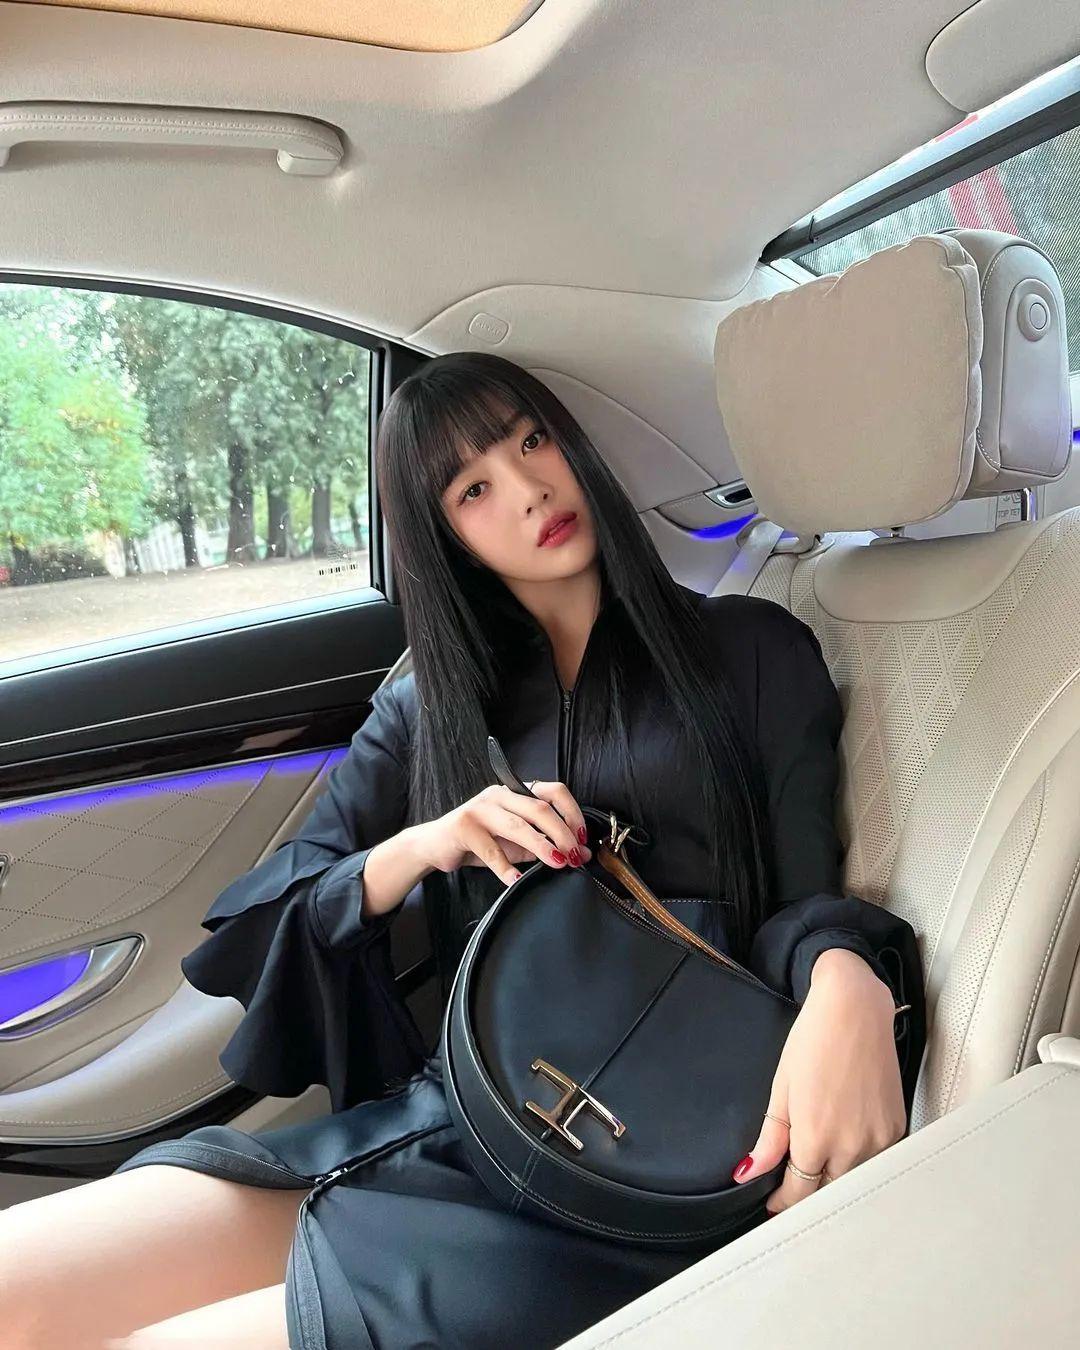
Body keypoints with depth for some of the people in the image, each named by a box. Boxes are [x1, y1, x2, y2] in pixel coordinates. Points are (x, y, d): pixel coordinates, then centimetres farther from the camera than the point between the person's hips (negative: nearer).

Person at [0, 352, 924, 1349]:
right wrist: (417, 848, -7)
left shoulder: (751, 650, 10)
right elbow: (248, 929, 12)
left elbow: (801, 898, 3)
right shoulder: (428, 708, 16)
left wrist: (849, 984, -21)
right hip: (439, 1113, 4)